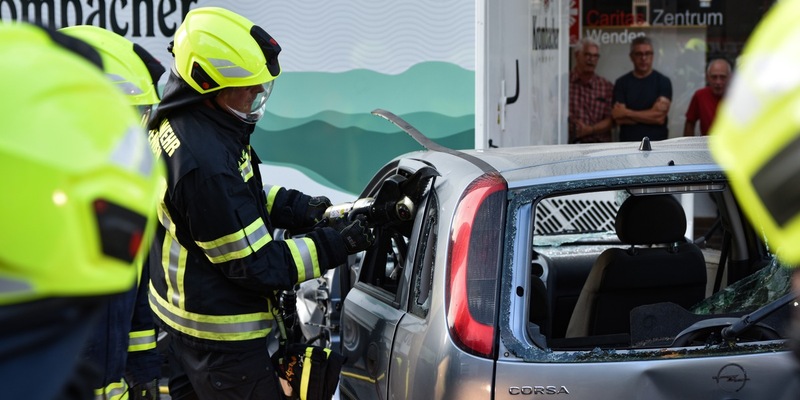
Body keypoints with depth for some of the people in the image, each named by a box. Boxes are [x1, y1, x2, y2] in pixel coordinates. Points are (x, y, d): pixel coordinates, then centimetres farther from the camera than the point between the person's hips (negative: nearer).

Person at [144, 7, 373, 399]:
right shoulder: (204, 163, -32)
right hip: (220, 337, -10)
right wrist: (337, 245, -20)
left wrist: (295, 206, 1)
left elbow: (236, 199, 15)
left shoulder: (174, 122, -2)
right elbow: (257, 266, -24)